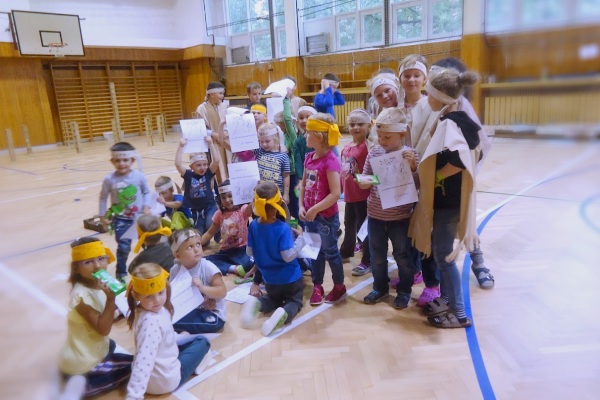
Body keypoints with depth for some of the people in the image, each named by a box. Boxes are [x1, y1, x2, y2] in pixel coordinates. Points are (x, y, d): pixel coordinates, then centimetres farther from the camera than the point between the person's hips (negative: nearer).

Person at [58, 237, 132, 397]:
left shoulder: (97, 285, -2)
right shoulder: (81, 295, -28)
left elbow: (107, 320, 4)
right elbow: (103, 329, -26)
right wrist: (110, 299, -35)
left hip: (84, 354, 9)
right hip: (83, 363, -9)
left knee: (110, 345, 38)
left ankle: (82, 383, 19)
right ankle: (85, 386, -4)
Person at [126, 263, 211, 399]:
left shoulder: (156, 309, -7)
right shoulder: (150, 323, -35)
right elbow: (143, 361, -43)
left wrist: (178, 337, 25)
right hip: (165, 380, -9)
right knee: (202, 342, 12)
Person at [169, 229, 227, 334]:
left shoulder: (208, 267, -16)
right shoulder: (175, 270, -3)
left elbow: (222, 292, -18)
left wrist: (202, 288, -31)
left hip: (212, 314, -6)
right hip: (190, 311, 6)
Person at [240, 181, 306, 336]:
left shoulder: (253, 225, -11)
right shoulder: (283, 228, -25)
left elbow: (249, 252, 0)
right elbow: (288, 256, -22)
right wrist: (300, 238, -11)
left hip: (269, 279, 4)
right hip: (290, 277, -4)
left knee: (274, 299, 30)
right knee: (295, 300, 19)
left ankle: (255, 303, -4)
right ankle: (284, 313, -17)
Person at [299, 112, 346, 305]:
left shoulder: (330, 160, -21)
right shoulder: (309, 157, 3)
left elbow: (335, 193, -23)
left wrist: (315, 210, -20)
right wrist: (302, 206, 0)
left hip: (326, 217, -7)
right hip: (311, 215, 7)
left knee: (330, 251, 9)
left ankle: (339, 286, 29)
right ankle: (317, 286, 34)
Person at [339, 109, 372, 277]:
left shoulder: (368, 147, -16)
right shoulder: (346, 148, 6)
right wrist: (341, 189, 16)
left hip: (363, 195, -7)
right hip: (349, 194, 7)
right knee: (349, 225, 24)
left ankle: (367, 261, 20)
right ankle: (346, 252, 44)